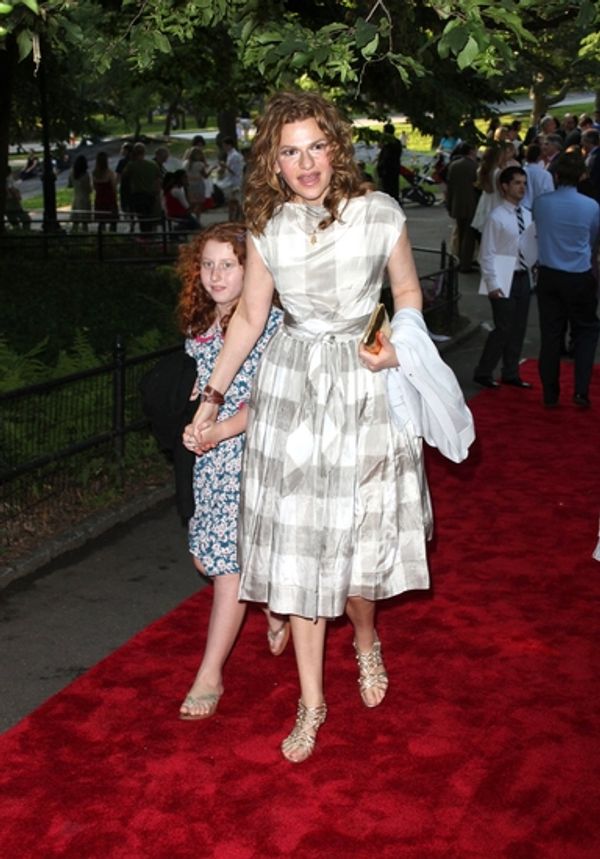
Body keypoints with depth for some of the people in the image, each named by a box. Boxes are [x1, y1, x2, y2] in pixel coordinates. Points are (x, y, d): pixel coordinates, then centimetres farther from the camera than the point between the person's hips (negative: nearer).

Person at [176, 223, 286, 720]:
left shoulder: (271, 323, -11)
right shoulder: (198, 325, 10)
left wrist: (221, 429, -22)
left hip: (252, 451, -7)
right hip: (209, 455, 7)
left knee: (229, 559, -5)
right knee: (207, 553, 9)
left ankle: (210, 675, 5)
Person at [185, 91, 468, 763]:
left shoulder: (379, 214, -8)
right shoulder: (268, 228, -1)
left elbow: (407, 291, 7)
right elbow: (249, 317, 8)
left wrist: (398, 345, -13)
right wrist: (212, 399, 8)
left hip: (366, 387, -1)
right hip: (291, 386, 2)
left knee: (359, 536, 4)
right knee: (297, 543, 4)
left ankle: (365, 640, 40)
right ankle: (311, 702, 19)